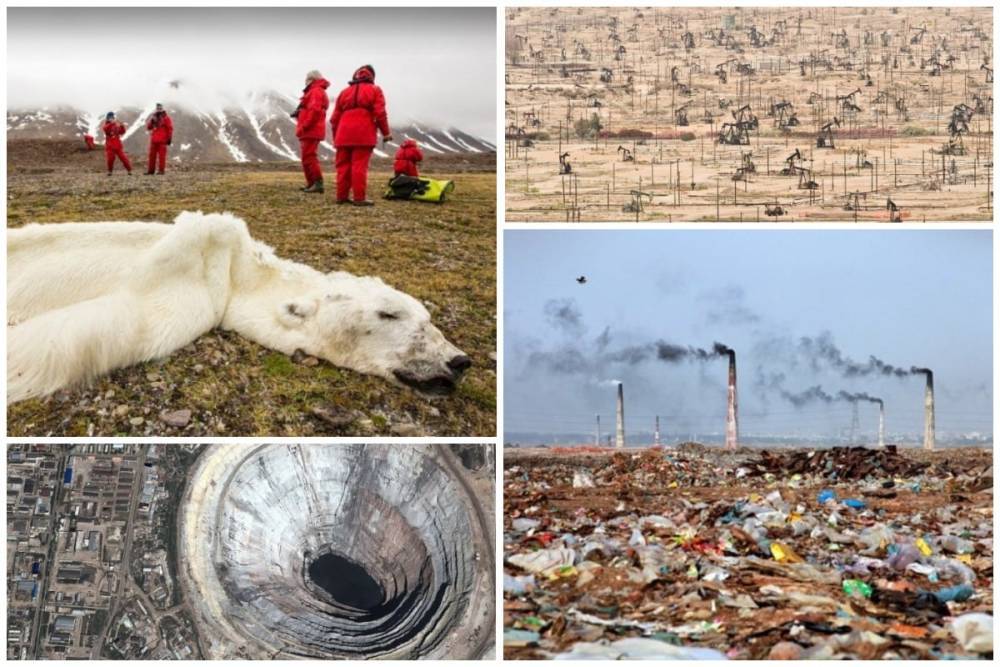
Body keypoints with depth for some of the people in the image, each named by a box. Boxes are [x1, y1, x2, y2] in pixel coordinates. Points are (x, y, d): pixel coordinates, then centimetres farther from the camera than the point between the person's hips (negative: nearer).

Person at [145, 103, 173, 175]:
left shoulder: (166, 118, -1)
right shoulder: (153, 117, 15)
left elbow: (170, 129, -4)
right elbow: (148, 128, 13)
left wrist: (169, 138, -8)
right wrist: (151, 121, -4)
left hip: (162, 141, -5)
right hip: (153, 140, 5)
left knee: (161, 155, -6)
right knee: (152, 155, 5)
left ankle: (161, 170, -5)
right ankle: (150, 170, 9)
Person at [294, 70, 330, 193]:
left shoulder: (316, 91, -11)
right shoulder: (314, 92, 24)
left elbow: (314, 110, -23)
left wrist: (304, 126, -22)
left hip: (310, 131, -11)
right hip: (310, 132, 11)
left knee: (309, 157, -14)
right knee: (307, 157, 15)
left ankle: (318, 183, -18)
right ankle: (311, 183, 18)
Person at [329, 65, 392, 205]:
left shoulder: (344, 92, 20)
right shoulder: (374, 90, 8)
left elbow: (335, 117, 17)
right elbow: (380, 113, -4)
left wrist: (336, 137, 25)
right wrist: (386, 132, 4)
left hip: (344, 135, 4)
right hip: (363, 135, -4)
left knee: (343, 166, 9)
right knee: (359, 166, -7)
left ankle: (341, 196, 11)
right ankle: (359, 198, -10)